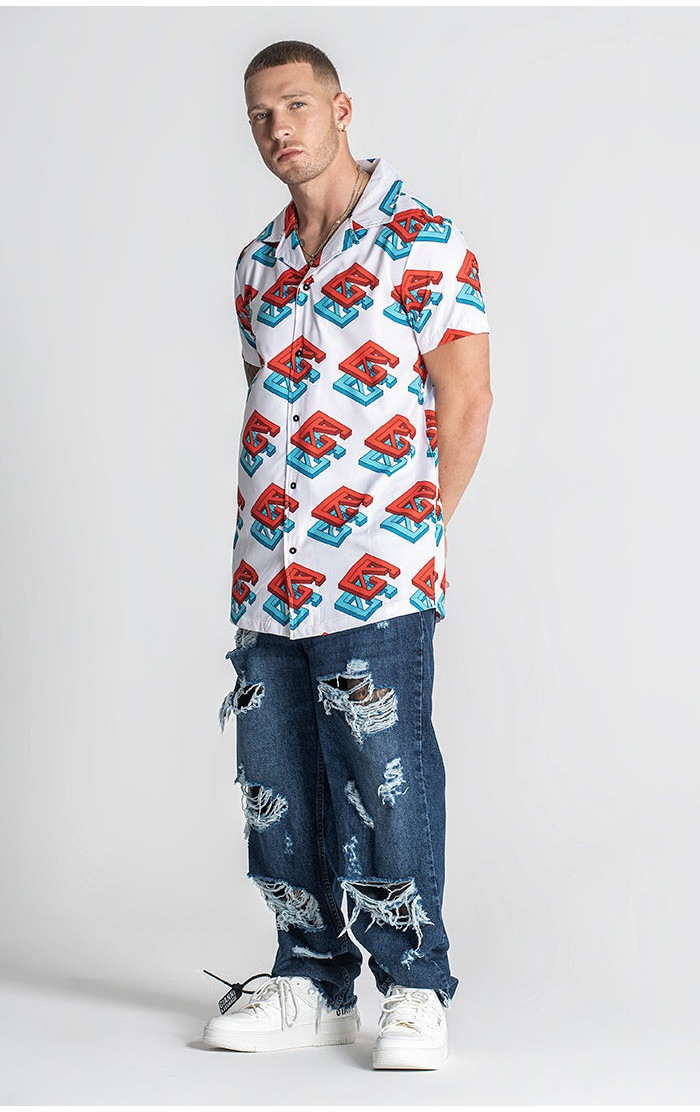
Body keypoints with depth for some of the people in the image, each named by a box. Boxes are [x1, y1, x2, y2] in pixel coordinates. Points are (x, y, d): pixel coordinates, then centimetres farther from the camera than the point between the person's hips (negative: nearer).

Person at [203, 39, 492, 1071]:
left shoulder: (422, 242, -4)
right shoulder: (259, 263, 16)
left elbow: (465, 402, -6)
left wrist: (409, 531, -6)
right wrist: (256, 536, 11)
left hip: (377, 577, -7)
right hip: (266, 578, 7)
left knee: (384, 781, -5)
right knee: (277, 782, 10)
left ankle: (416, 992, 9)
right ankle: (311, 983, 22)